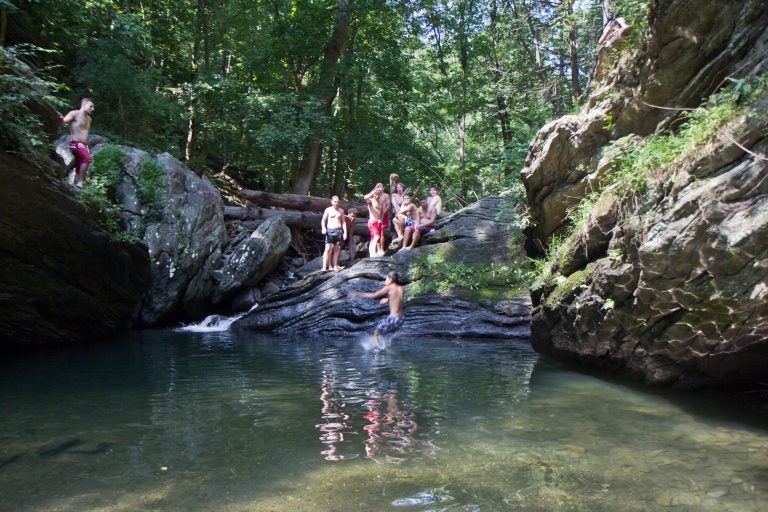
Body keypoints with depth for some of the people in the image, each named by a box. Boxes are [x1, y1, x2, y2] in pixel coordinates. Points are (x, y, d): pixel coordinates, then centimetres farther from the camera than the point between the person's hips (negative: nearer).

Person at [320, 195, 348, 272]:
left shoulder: (341, 210, 11)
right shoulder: (328, 210, 4)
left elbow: (343, 222, 12)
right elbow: (323, 220, 2)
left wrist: (345, 232, 5)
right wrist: (323, 228, -16)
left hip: (339, 231, 3)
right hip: (330, 230, -3)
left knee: (337, 249, 4)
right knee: (328, 249, -11)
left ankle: (335, 266, 11)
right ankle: (324, 267, -13)